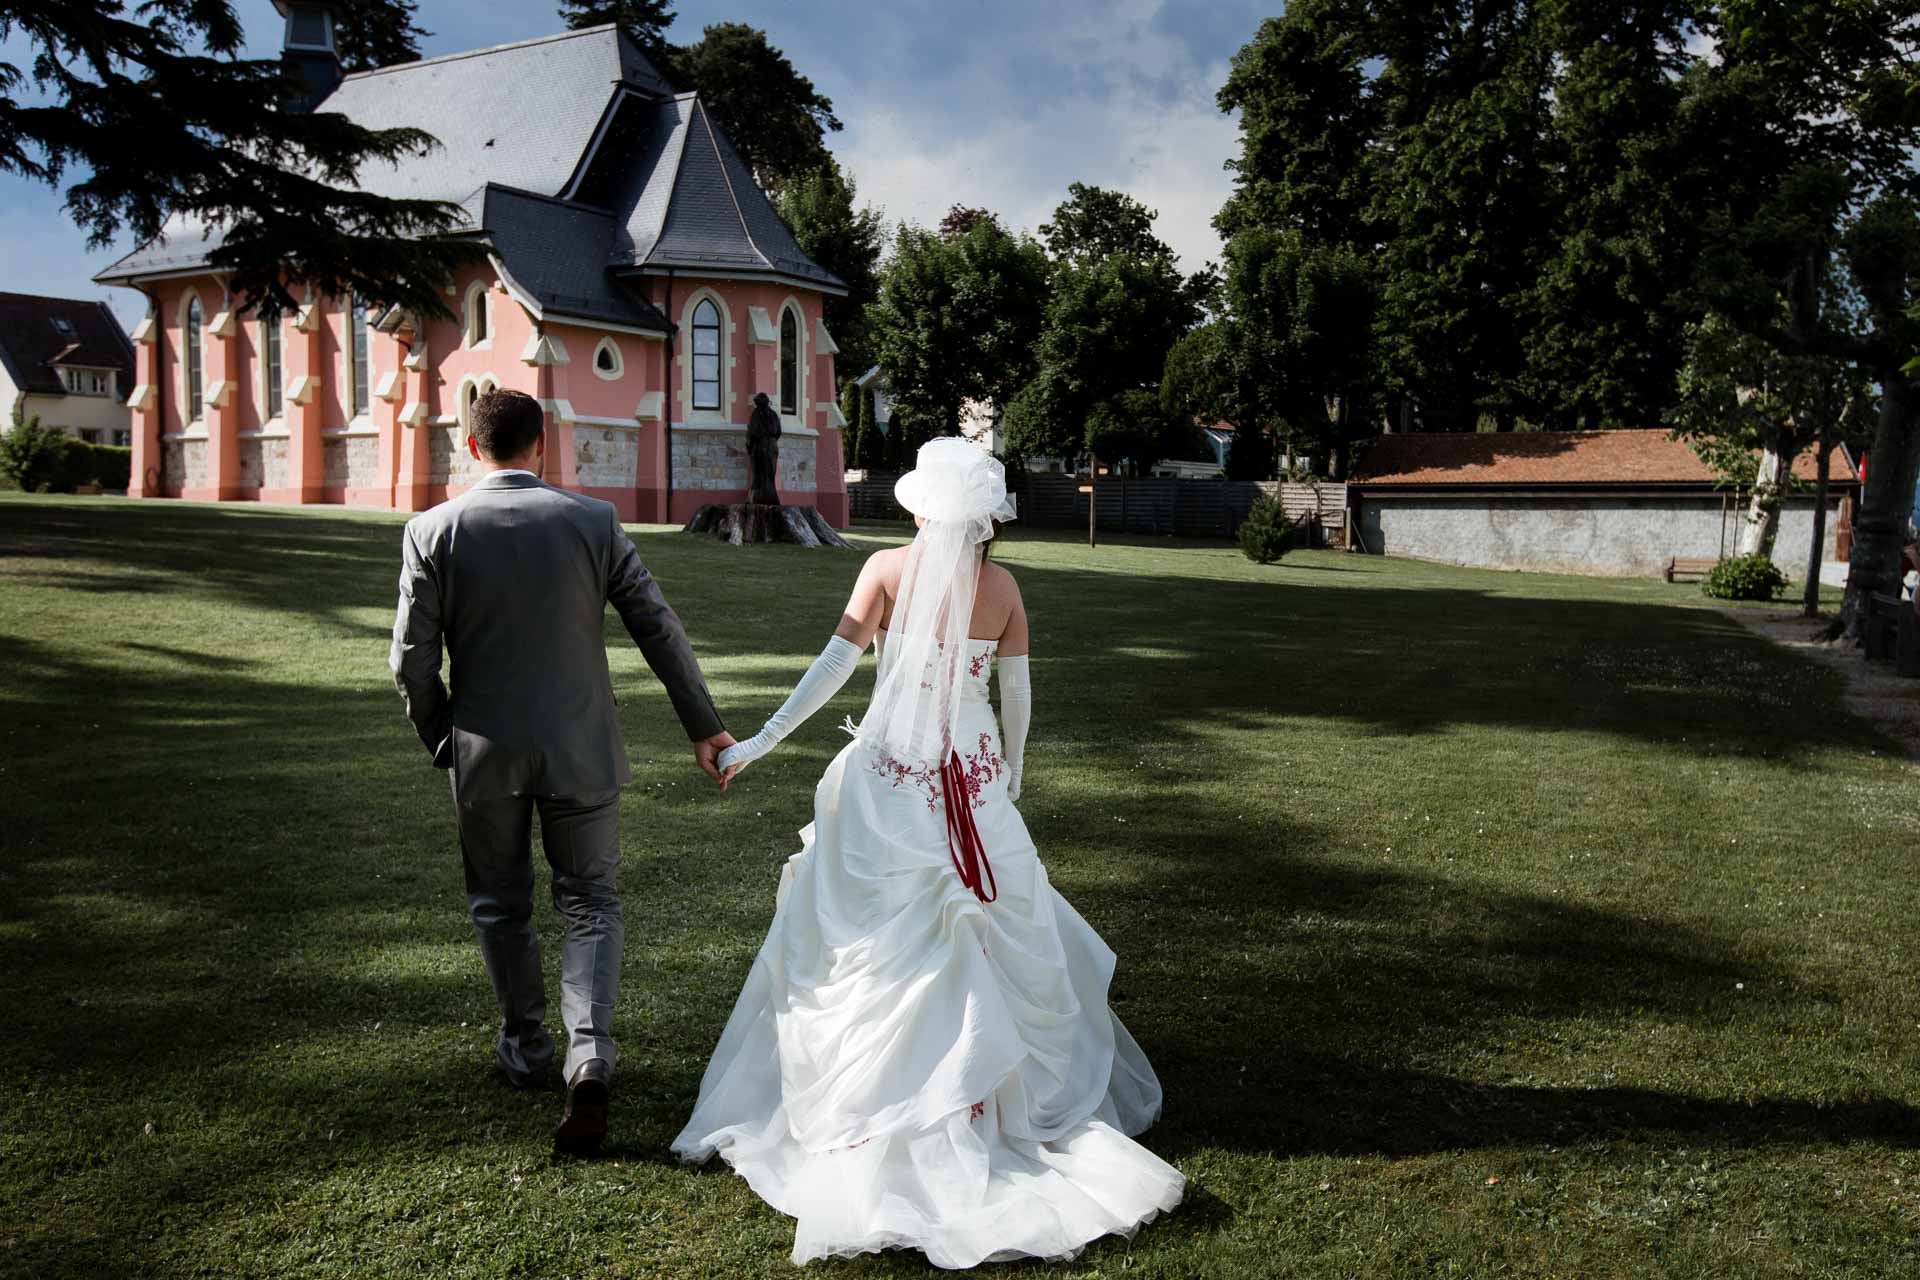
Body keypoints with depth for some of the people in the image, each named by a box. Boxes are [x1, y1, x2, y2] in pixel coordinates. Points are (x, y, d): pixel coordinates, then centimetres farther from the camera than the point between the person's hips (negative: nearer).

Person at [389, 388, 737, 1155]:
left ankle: (525, 1047, 34)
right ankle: (590, 1063, -5)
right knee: (590, 904, 11)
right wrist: (703, 725, 5)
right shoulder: (593, 521, -6)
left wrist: (440, 740, 11)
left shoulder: (432, 531, -7)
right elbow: (660, 630, -4)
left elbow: (412, 661, -6)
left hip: (484, 753, 0)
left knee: (501, 905, 19)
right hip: (579, 748, 0)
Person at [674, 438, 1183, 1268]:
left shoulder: (888, 569, -7)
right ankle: (1041, 1088, 28)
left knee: (870, 945, 8)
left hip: (888, 781, -2)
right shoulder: (1002, 586, 1)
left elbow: (834, 665, -12)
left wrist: (762, 741, -8)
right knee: (996, 937, 16)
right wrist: (1012, 771, 18)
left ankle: (866, 1107, 14)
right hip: (975, 785, 3)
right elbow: (1017, 694, 4)